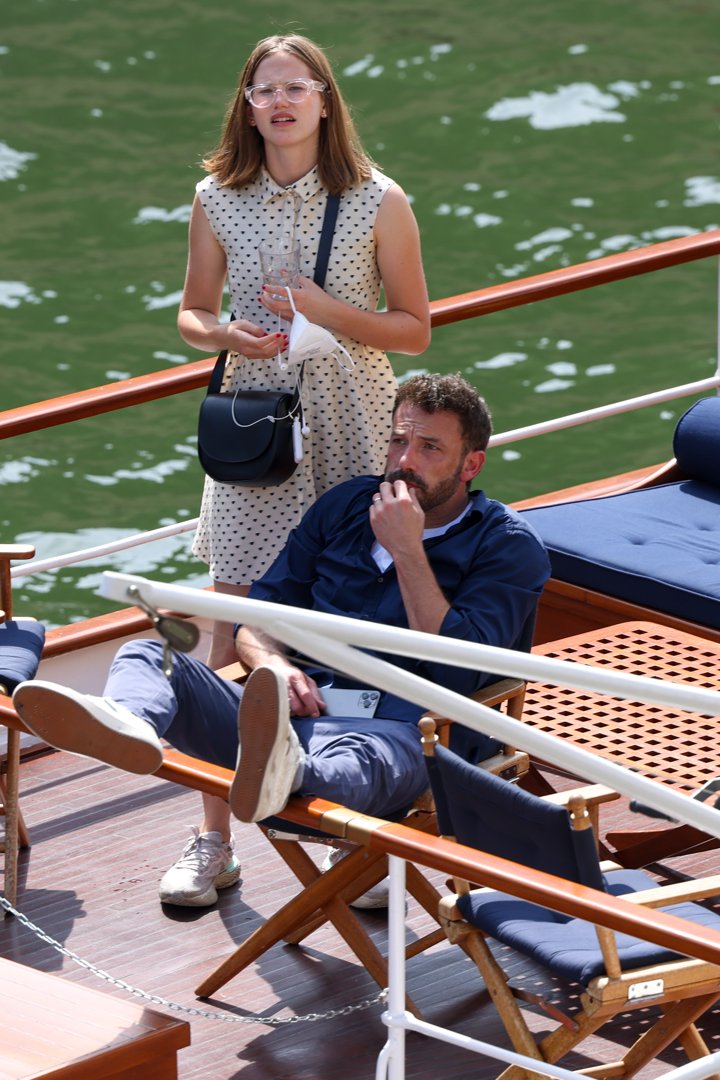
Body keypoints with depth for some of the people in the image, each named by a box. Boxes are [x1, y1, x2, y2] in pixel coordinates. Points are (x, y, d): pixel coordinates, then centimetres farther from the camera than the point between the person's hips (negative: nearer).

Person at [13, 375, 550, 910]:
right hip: (301, 707, 6)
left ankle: (278, 774, -78)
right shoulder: (349, 504, 24)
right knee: (148, 655, -17)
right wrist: (275, 665, -3)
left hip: (400, 723, -5)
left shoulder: (510, 547, 8)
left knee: (382, 754, -43)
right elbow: (259, 614, 21)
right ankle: (129, 725, -54)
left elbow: (458, 673, -6)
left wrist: (406, 551, -6)